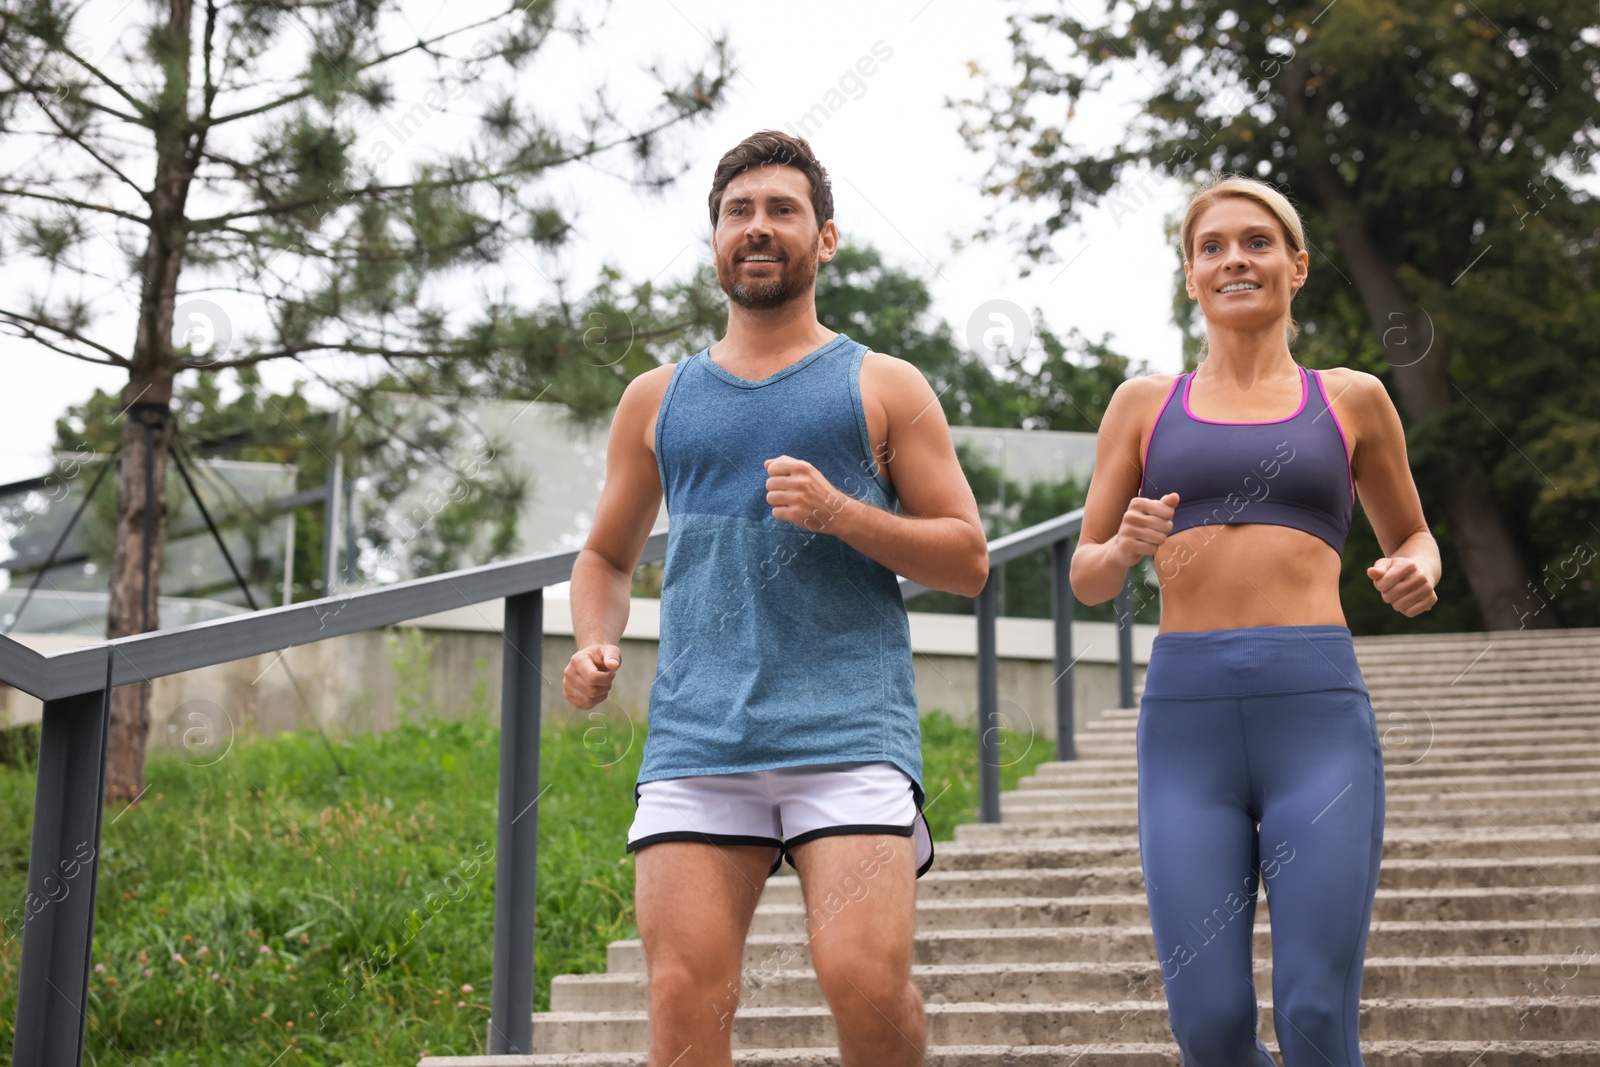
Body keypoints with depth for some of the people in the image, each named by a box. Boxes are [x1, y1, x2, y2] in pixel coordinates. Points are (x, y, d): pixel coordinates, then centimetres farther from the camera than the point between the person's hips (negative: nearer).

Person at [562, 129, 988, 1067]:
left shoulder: (883, 388, 12)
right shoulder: (658, 399, 20)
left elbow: (967, 559, 8)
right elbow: (607, 556, 28)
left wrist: (841, 513, -8)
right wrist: (595, 644, 7)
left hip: (850, 732, -2)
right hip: (697, 737, 2)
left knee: (867, 983, -16)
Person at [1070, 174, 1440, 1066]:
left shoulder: (1351, 399, 13)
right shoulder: (1145, 404, 14)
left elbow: (1412, 536, 26)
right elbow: (1086, 578, 16)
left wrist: (1417, 575, 2)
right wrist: (1125, 548, -7)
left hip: (1318, 711, -1)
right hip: (1186, 715, 1)